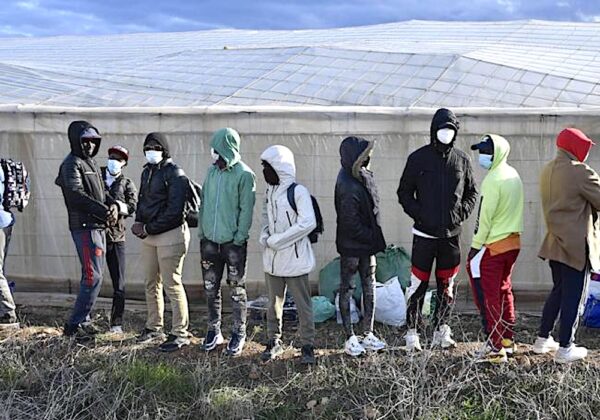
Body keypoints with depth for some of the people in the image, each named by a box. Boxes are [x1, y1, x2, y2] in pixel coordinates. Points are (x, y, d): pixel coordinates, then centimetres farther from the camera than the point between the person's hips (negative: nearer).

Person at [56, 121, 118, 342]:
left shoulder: (91, 163, 20)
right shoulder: (72, 164, -9)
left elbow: (100, 193, 22)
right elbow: (76, 194, -21)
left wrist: (113, 206, 0)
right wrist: (103, 210, -23)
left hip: (98, 226, 10)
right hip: (84, 226, -10)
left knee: (93, 275, 14)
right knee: (93, 276, -13)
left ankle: (82, 320, 22)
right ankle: (74, 325, -7)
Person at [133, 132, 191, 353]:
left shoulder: (174, 174, -13)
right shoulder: (147, 171, 13)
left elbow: (174, 211, -19)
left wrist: (148, 229, -17)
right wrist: (139, 222, 1)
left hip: (170, 234, -8)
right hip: (148, 235, 9)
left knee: (172, 285, -5)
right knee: (151, 283, 15)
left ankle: (180, 333, 3)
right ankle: (154, 328, 28)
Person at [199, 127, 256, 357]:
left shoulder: (244, 174, -10)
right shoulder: (212, 170, 8)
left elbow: (246, 209, -11)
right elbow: (204, 201, 13)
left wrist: (239, 237, -15)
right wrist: (202, 230, 8)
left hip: (234, 242, -6)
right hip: (210, 240, 6)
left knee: (237, 290, 5)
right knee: (211, 288, 12)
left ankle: (239, 334, 16)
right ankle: (214, 330, 26)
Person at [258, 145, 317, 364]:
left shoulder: (298, 192, -14)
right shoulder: (270, 192, 10)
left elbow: (308, 223, -23)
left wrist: (277, 240, -19)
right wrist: (264, 236, 0)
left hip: (295, 259, -7)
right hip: (272, 260, 7)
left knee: (303, 305, 3)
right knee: (274, 303, 15)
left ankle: (307, 346, 14)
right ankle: (274, 342, 27)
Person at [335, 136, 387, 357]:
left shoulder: (361, 176, 3)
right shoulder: (348, 187, -26)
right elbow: (351, 224, -23)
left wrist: (374, 238, 8)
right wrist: (373, 238, -13)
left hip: (367, 242, 9)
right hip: (351, 246, -9)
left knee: (369, 287, 14)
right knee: (347, 289, 5)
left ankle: (368, 335, 24)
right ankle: (350, 339, 16)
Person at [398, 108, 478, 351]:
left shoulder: (462, 159, 7)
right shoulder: (418, 158, -1)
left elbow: (472, 193, 16)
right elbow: (404, 193, 3)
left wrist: (461, 212, -1)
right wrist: (419, 214, -10)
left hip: (451, 233, 3)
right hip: (424, 233, -3)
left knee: (447, 286, 10)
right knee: (418, 284, -3)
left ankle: (440, 331, 22)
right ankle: (412, 332, 7)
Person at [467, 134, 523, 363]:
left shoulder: (493, 180, -17)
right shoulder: (513, 175, 10)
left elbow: (485, 217, -18)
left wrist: (475, 246, -11)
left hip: (493, 246, -9)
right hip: (513, 242, 9)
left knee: (487, 296, -2)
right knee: (504, 291, 19)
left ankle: (496, 348, -2)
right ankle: (508, 341, 26)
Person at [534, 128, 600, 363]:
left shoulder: (548, 170, 9)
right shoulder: (580, 172, -17)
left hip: (555, 242, 8)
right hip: (576, 245, -8)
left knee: (559, 291, 19)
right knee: (573, 296, 1)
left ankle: (543, 340, 24)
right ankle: (564, 349, 6)